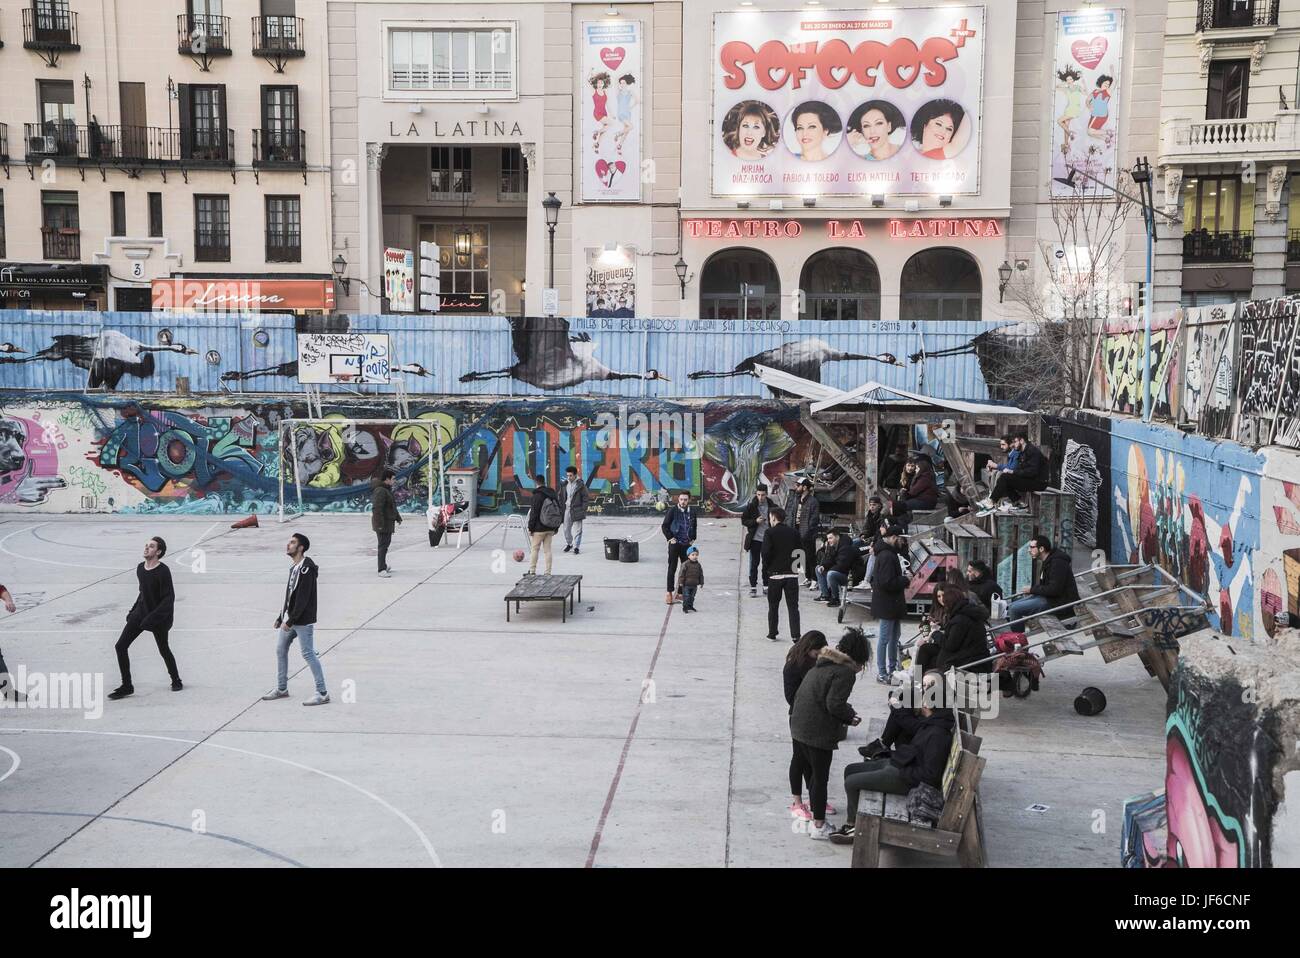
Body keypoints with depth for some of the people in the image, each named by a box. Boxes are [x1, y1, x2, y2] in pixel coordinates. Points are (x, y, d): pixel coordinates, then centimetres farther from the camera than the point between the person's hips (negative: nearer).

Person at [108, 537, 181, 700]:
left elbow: (169, 598, -21)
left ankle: (176, 680, 34)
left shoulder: (163, 571, -20)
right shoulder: (140, 568, 3)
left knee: (163, 650, 9)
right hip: (141, 612, 7)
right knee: (120, 646, -2)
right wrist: (133, 610, 13)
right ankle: (127, 686, 8)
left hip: (159, 616, -7)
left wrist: (152, 618, -26)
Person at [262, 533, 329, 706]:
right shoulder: (294, 568, 12)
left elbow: (303, 599, -21)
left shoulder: (307, 568, -18)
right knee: (280, 650, 15)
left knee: (308, 654, -7)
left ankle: (323, 693, -1)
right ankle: (281, 689, 28)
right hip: (289, 620, 10)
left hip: (303, 621, -10)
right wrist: (281, 618, 16)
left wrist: (291, 620, -20)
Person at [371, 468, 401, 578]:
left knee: (386, 544, 18)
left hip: (388, 523, 10)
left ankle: (384, 567, 29)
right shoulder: (380, 491, -19)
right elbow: (376, 508, -27)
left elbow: (392, 506, 27)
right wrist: (380, 524, -30)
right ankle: (382, 570, -11)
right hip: (382, 523, -10)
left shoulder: (387, 490, 15)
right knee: (383, 545, -11)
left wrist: (398, 517, 31)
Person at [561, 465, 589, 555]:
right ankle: (569, 544, 32)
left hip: (577, 509, -6)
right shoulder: (566, 483, 7)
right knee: (566, 528, 14)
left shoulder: (581, 484, -9)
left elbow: (585, 498, -7)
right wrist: (562, 507, 11)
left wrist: (584, 510, -10)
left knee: (577, 529, -4)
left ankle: (576, 547, 0)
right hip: (567, 509, 6)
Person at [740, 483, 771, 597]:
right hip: (755, 539, -2)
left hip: (767, 539, 2)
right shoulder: (751, 505, -5)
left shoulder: (771, 506, 2)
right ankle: (753, 586, 6)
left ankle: (766, 586, 17)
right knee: (754, 563, 0)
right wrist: (755, 521, -17)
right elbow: (743, 520, -1)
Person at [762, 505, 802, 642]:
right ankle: (795, 635, -4)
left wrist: (766, 566, 3)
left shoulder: (770, 533, -8)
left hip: (775, 574, -2)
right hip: (792, 574, 2)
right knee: (793, 606, 3)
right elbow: (798, 551, 7)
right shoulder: (794, 533, 4)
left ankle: (772, 633, 17)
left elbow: (766, 552, -13)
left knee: (773, 606, 12)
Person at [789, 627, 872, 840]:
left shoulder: (822, 665, 15)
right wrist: (850, 716, -3)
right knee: (820, 777, 4)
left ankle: (816, 818, 30)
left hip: (799, 727, 9)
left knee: (814, 773, 20)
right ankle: (819, 826, 13)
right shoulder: (845, 672, -13)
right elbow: (834, 704, -22)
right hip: (818, 733, -9)